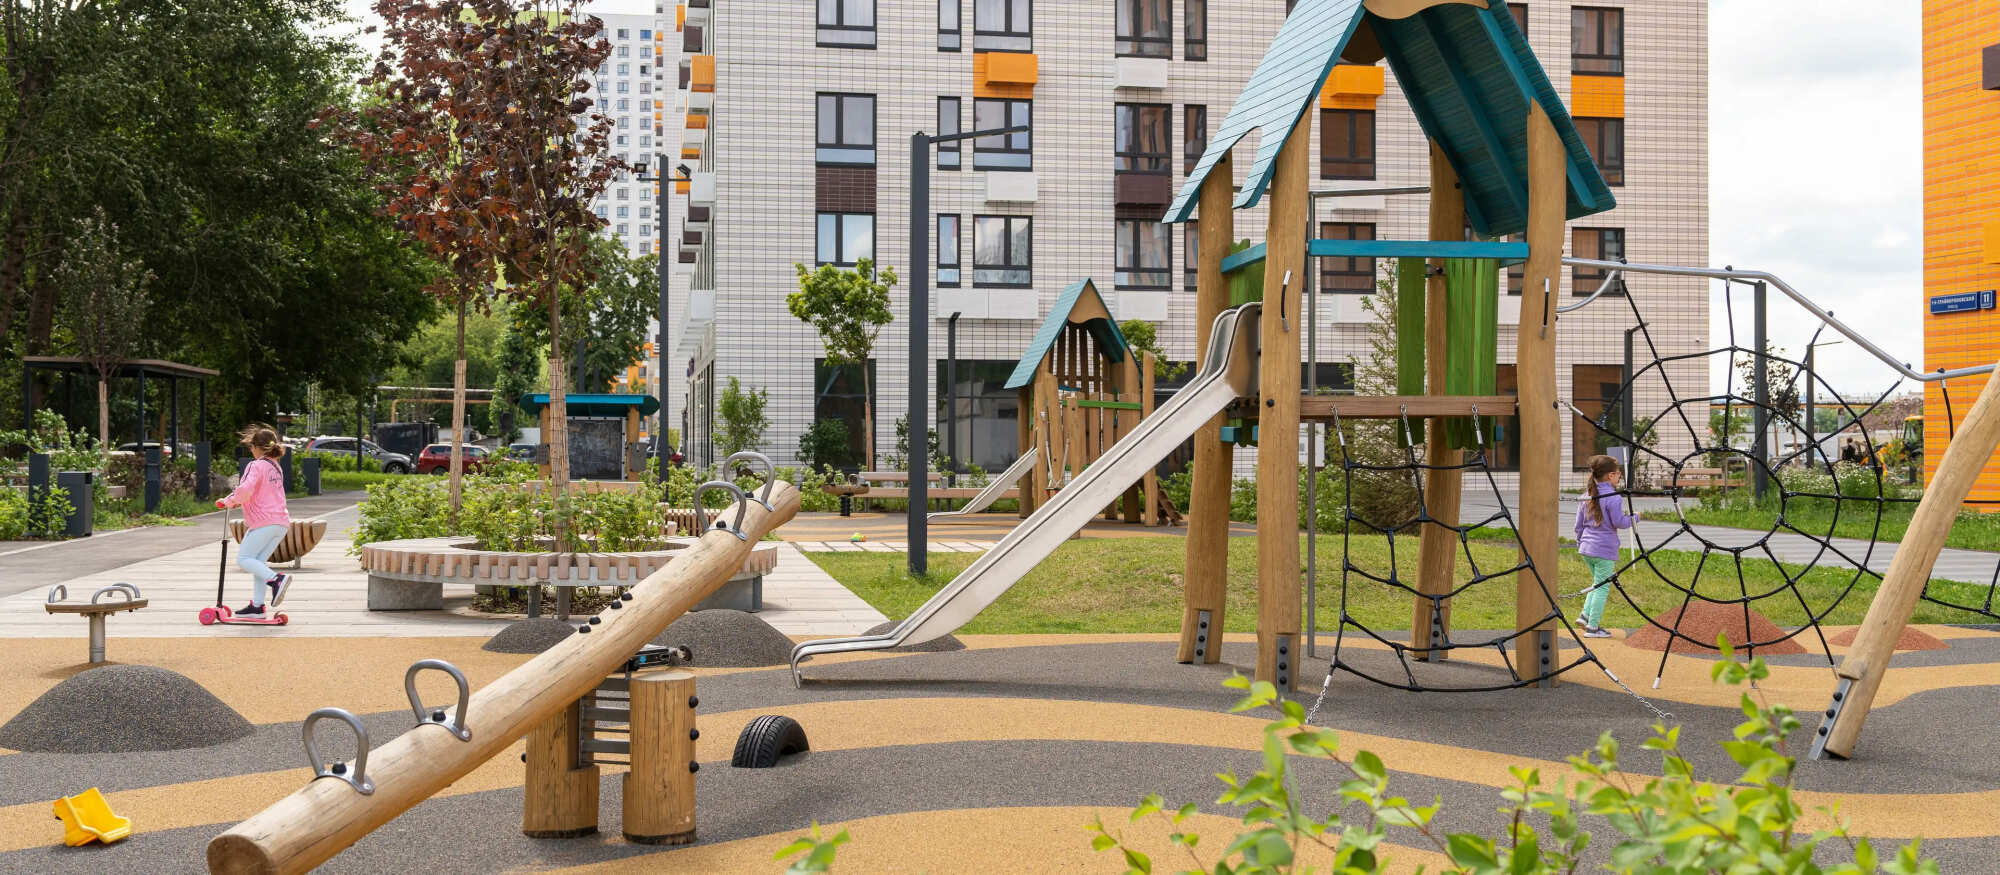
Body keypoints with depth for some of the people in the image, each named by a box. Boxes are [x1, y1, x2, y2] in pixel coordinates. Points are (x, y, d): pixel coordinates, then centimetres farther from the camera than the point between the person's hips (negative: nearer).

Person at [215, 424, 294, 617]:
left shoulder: (256, 466, -7)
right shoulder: (276, 467, 21)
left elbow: (245, 489, -23)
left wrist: (228, 501, -7)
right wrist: (238, 501, 23)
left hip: (264, 522, -8)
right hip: (281, 523, 8)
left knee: (243, 559, -4)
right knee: (258, 561, 11)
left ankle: (276, 579, -24)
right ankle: (257, 606, 7)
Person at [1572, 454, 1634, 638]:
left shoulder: (1587, 495, 8)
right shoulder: (1613, 497, -14)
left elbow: (1579, 523, 12)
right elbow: (1619, 522, -14)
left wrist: (1580, 543, 22)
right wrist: (1634, 518, 3)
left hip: (1587, 548, 7)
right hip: (1605, 550, -7)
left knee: (1598, 583, 23)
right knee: (1602, 587, 2)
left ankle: (1586, 615, 12)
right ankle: (1592, 626, 4)